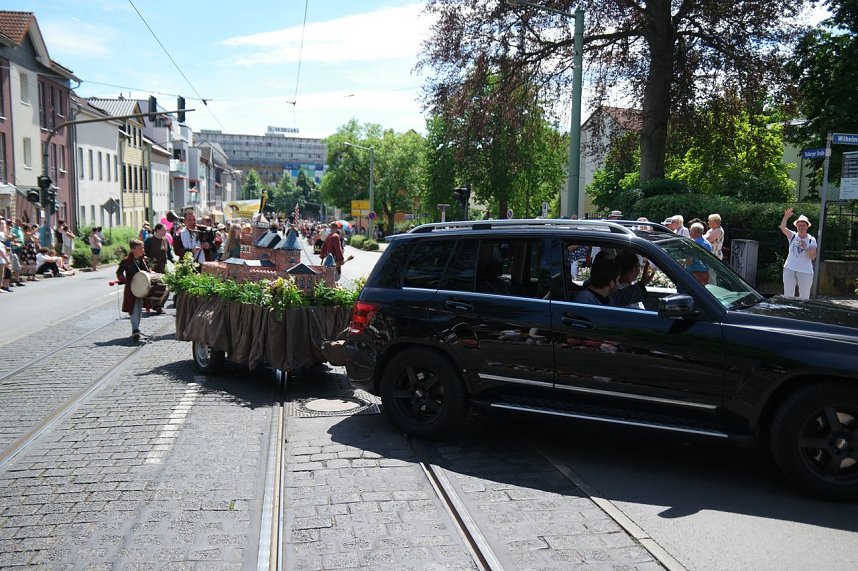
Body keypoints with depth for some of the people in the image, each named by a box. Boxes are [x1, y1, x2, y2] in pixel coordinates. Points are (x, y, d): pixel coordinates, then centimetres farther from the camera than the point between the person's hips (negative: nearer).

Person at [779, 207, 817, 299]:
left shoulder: (811, 240, 1)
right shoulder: (792, 236, 3)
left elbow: (813, 257, -5)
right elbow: (782, 227, -16)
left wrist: (806, 248, -22)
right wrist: (786, 217, -33)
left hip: (805, 271, -1)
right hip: (790, 269, 1)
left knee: (804, 297, 3)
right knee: (788, 295, 6)